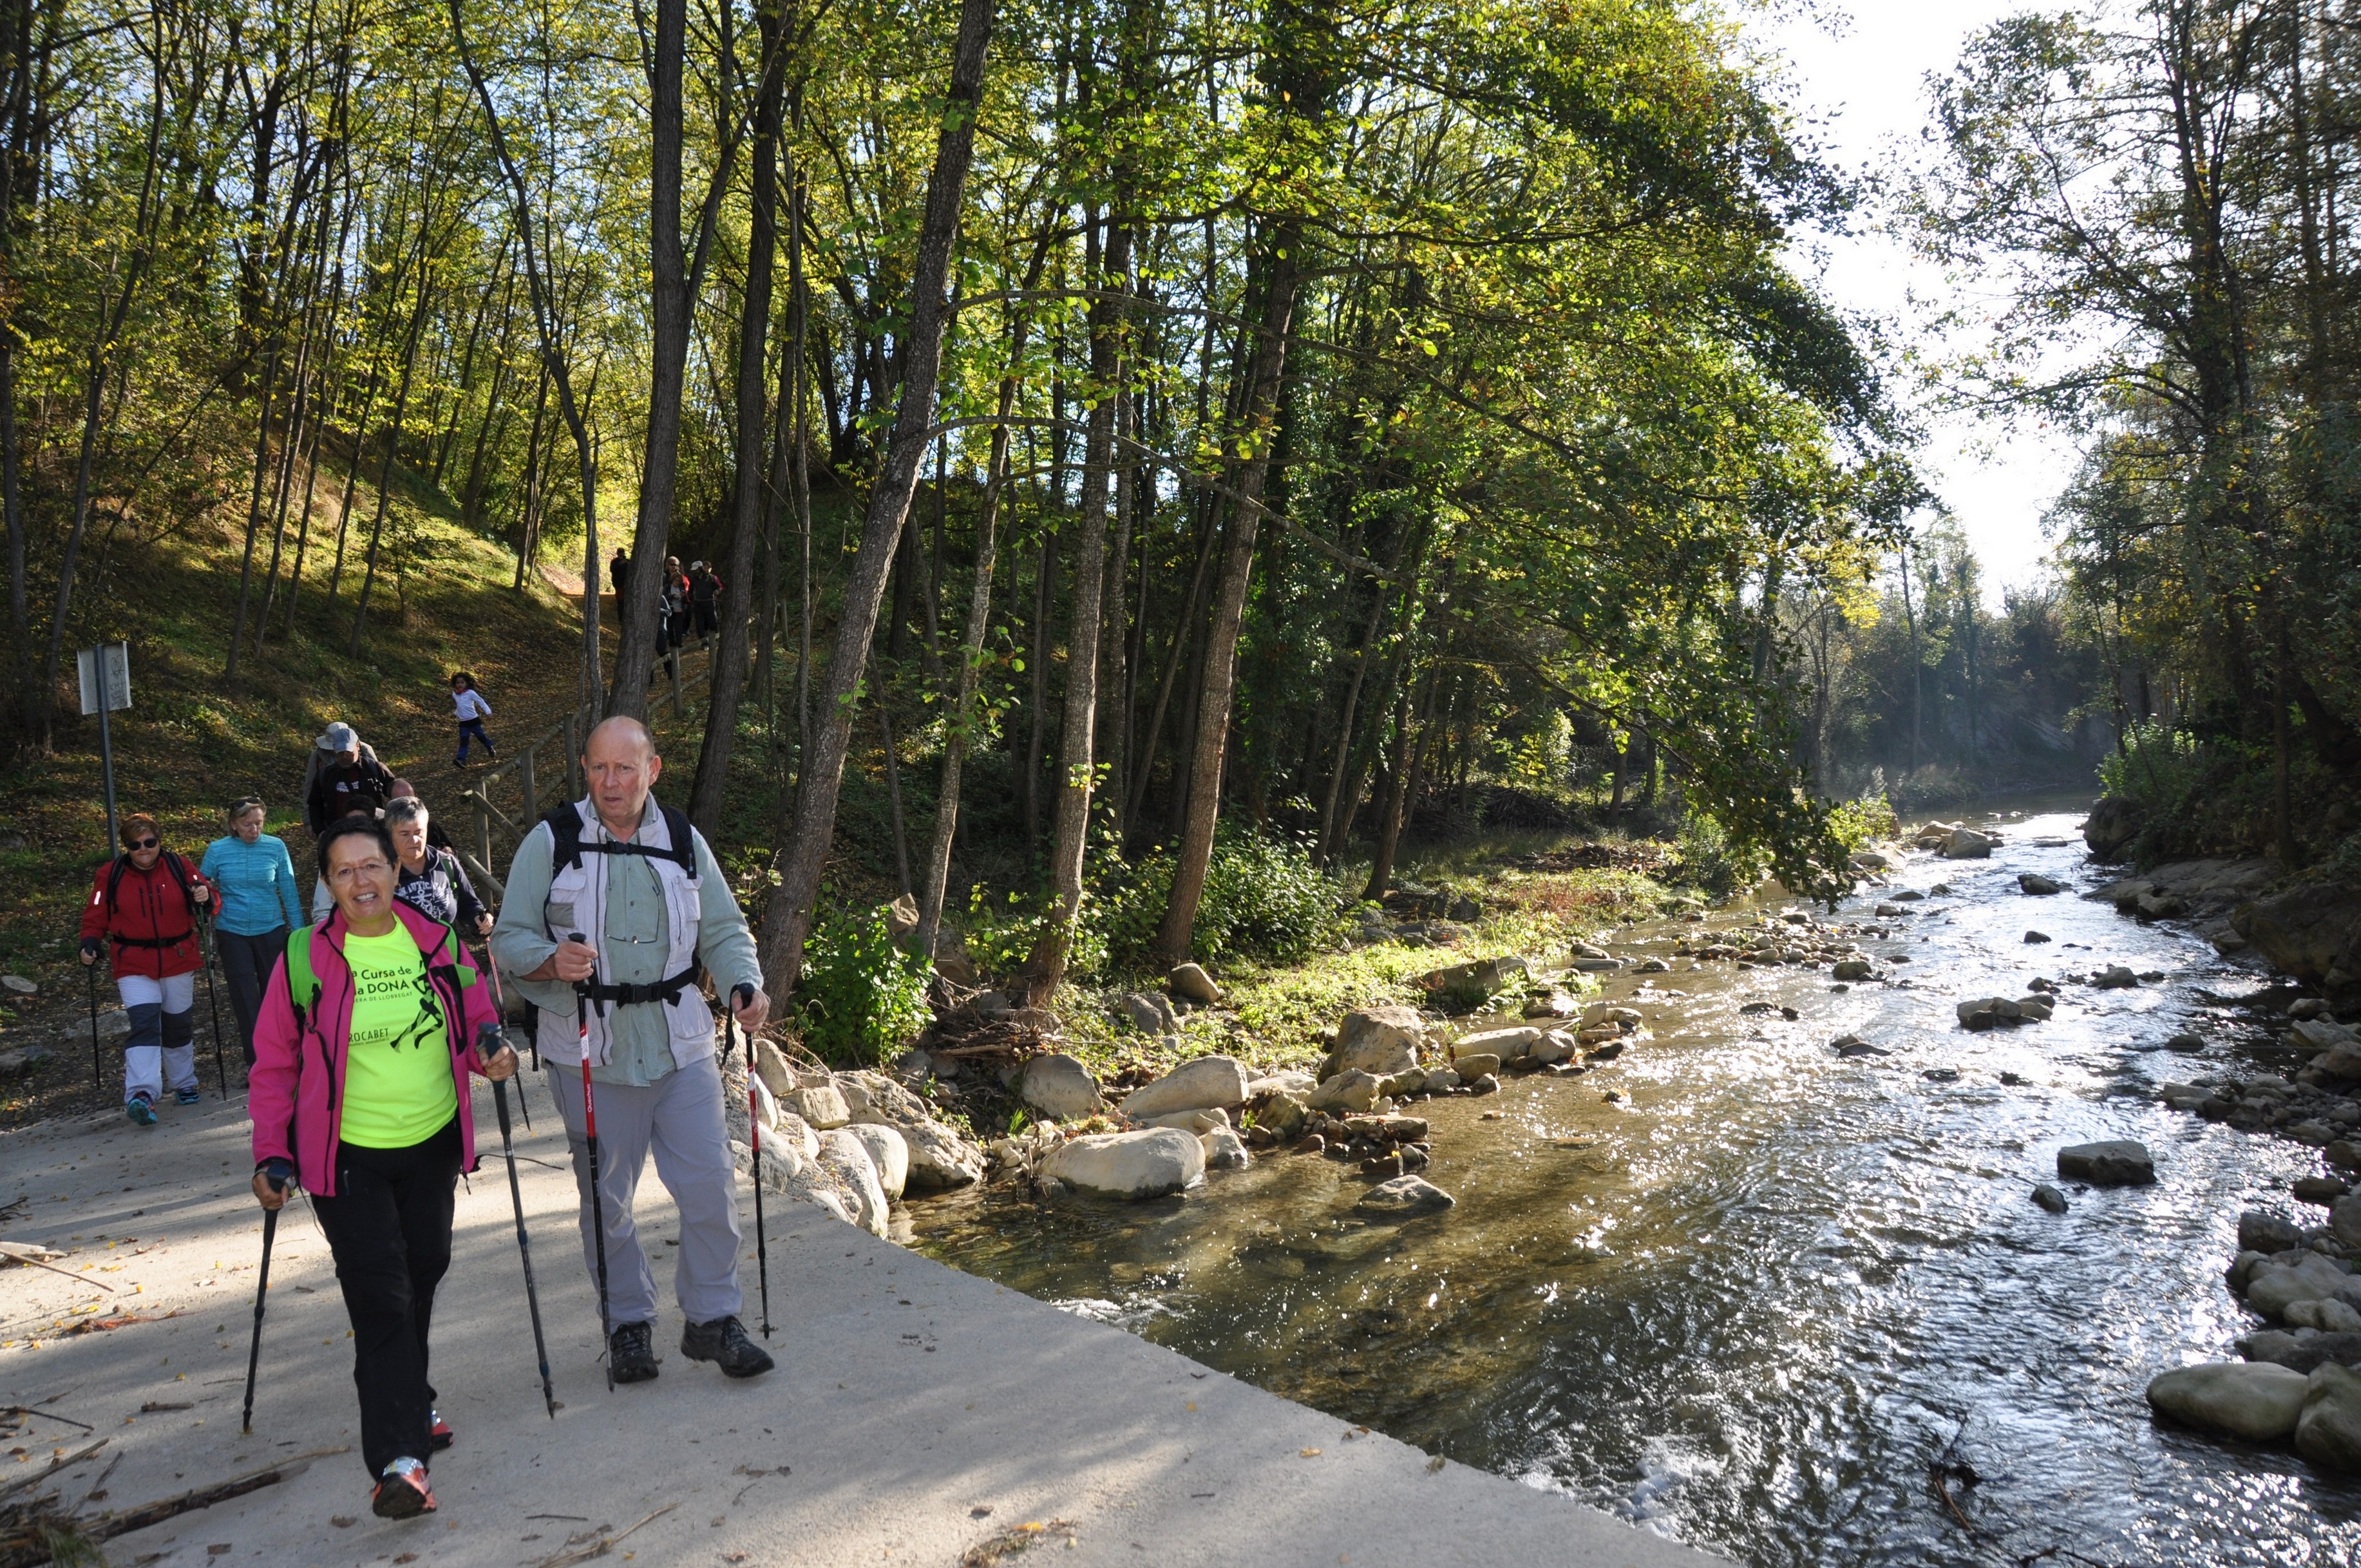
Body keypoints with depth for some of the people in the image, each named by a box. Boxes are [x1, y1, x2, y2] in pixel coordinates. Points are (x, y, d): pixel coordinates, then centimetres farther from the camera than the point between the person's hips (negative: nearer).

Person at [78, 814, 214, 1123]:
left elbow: (205, 892, 6)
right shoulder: (110, 874, -2)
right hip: (135, 967, -2)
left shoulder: (178, 866, 0)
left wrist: (204, 895, -18)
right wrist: (90, 944, -14)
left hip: (179, 961, 2)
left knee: (179, 1024, 15)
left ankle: (185, 1084, 32)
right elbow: (96, 915, 2)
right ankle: (142, 1094, -29)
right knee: (144, 1022, -20)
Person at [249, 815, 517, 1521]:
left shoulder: (438, 941, -2)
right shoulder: (306, 957, -9)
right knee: (379, 1295, -9)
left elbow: (475, 1019, 12)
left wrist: (491, 1050, -11)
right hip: (348, 1155, -4)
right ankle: (398, 1457, -7)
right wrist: (272, 1154, -5)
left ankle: (406, 1404, 39)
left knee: (424, 1270, 15)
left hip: (433, 1143, 4)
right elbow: (275, 1064, -1)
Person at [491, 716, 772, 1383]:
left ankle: (712, 1319, 17)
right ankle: (628, 1323, 27)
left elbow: (723, 930, 10)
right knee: (605, 1196, 9)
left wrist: (744, 986, -9)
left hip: (680, 1043, 2)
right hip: (589, 1049, -1)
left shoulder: (684, 841, 6)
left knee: (710, 1183, 0)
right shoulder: (551, 841, -2)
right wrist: (552, 961, -23)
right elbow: (509, 937, -1)